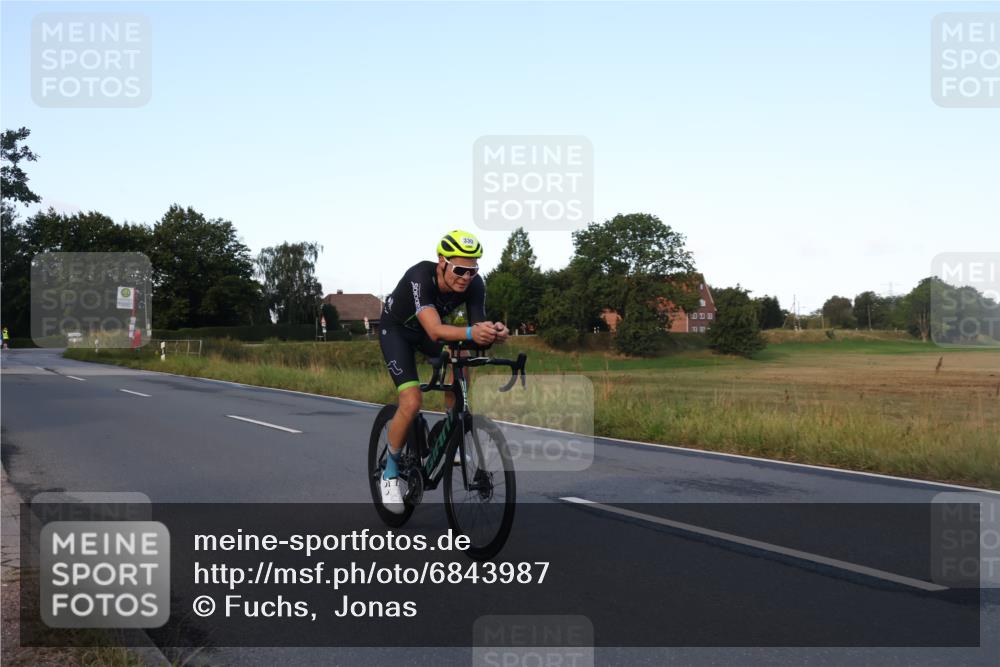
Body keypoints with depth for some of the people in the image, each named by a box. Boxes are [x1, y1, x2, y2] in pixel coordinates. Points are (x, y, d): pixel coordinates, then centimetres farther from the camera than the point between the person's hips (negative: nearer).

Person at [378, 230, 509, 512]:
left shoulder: (474, 284, -26)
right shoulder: (420, 277, -39)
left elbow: (478, 325, -29)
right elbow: (435, 331, -50)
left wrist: (493, 333, -53)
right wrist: (470, 333, -68)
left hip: (429, 329, 4)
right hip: (396, 329, -4)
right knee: (412, 402, -20)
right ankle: (390, 471, 2)